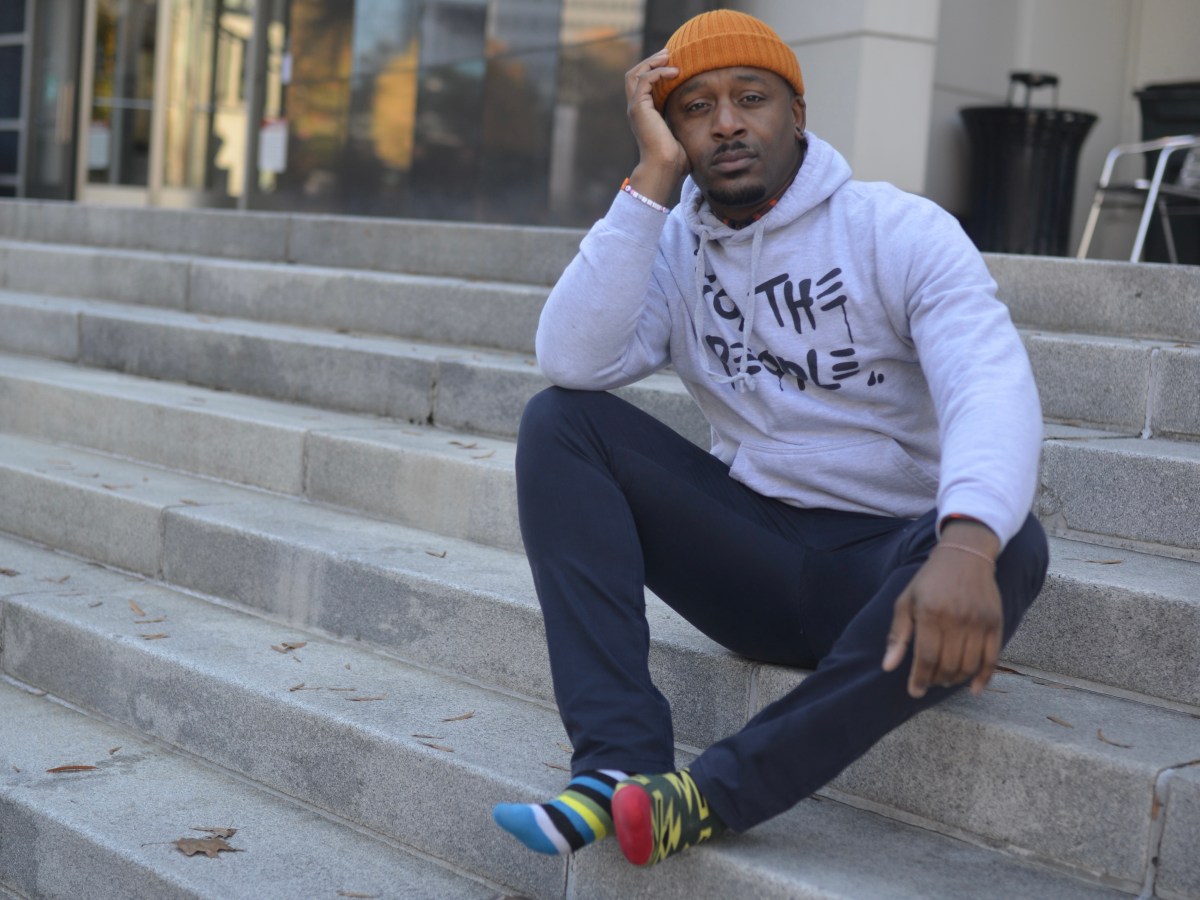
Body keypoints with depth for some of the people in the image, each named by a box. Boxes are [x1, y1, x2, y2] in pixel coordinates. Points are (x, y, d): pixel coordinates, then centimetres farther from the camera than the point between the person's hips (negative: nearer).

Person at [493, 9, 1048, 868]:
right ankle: (621, 763, -27)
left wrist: (966, 543, -46)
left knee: (1010, 547, -35)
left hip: (886, 566, -2)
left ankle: (709, 794, -33)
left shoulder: (898, 231, -7)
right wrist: (653, 178, -16)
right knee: (558, 420, -14)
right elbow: (572, 361, -14)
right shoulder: (671, 248, 5)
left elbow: (994, 387, -25)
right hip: (756, 558, 3)